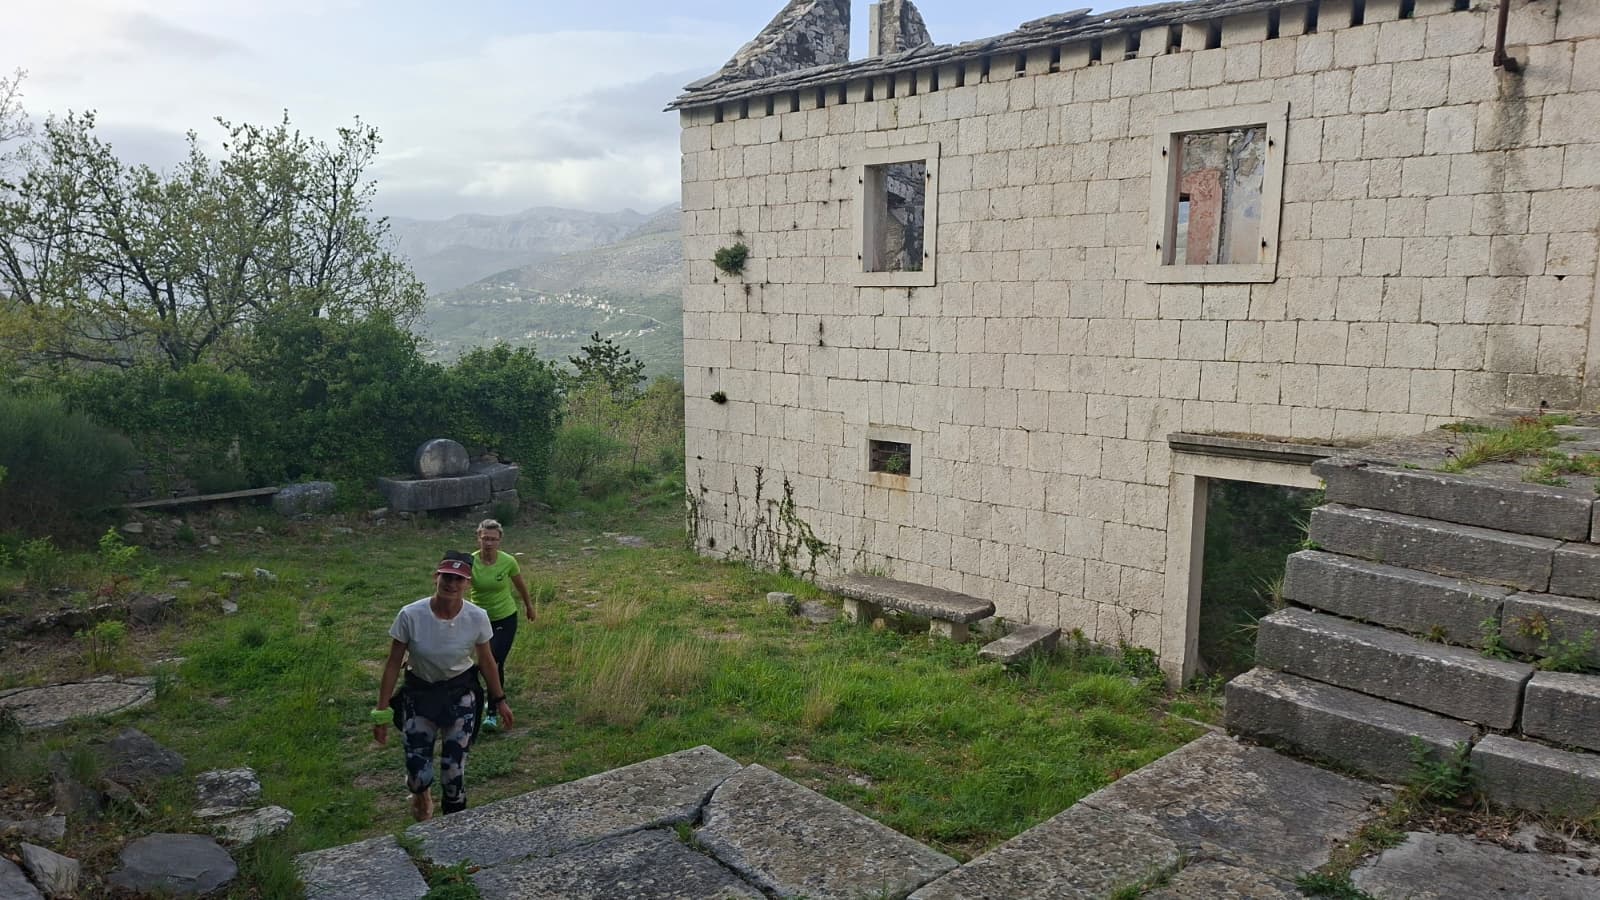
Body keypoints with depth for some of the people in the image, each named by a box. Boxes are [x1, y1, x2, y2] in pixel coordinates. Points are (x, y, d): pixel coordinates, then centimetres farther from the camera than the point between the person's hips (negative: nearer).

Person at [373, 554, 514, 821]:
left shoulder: (477, 617, -18)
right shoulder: (411, 615, -22)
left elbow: (486, 662, -1)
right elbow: (393, 664, -10)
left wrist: (499, 700, 8)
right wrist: (381, 712, -7)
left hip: (460, 696, 0)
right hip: (419, 694, 0)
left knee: (454, 772, -2)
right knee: (418, 776, -1)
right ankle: (421, 793, 39)